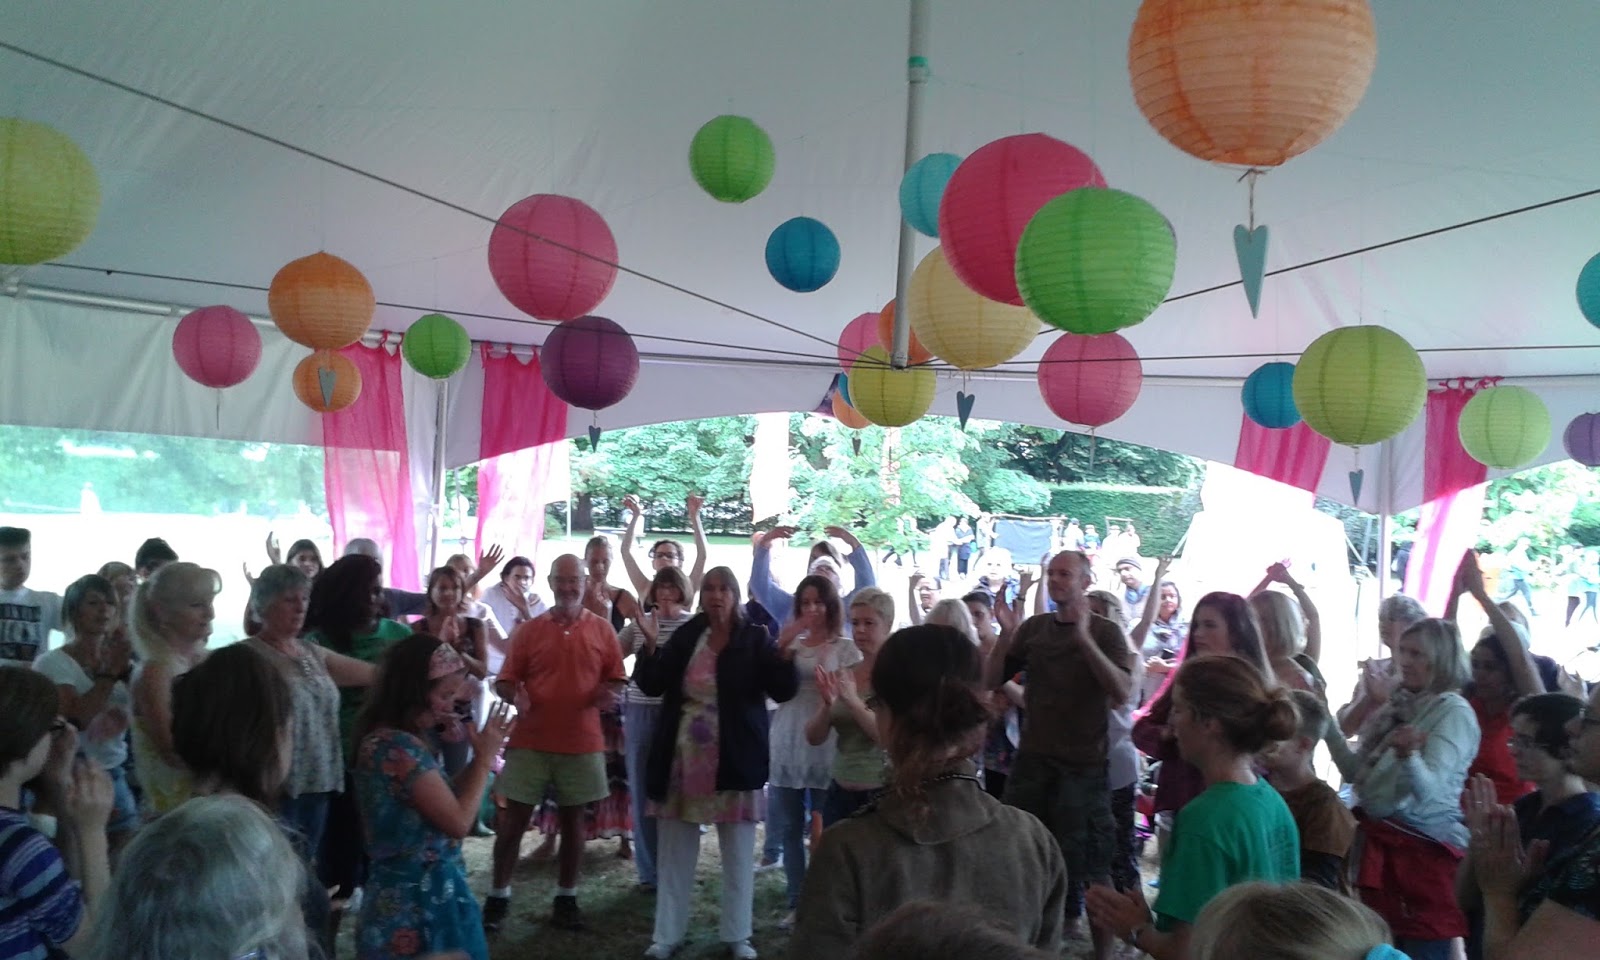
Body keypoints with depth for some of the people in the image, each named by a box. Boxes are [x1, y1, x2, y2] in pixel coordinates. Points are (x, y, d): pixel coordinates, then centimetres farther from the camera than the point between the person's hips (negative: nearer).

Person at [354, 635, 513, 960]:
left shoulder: (390, 739, 9)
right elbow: (459, 822, -20)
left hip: (413, 892, 10)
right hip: (418, 900, -10)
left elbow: (446, 802, 13)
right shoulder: (400, 747, -22)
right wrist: (486, 756, -11)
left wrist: (478, 755, 4)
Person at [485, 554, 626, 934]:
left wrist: (609, 693, -15)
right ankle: (498, 896, 16)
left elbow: (617, 680, 6)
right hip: (530, 740, 0)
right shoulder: (529, 629, 2)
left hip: (582, 742, 1)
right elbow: (506, 680, 3)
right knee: (513, 818, 3)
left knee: (573, 818, 9)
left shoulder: (602, 629, 3)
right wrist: (510, 692, -19)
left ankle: (566, 898, 21)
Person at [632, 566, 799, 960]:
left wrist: (785, 653, -25)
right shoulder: (686, 635, 5)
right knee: (676, 852, 10)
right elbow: (652, 685, 2)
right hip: (683, 758, 3)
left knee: (738, 853, 7)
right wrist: (651, 645, -13)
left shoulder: (755, 638, -3)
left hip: (734, 760, -2)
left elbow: (783, 691, -9)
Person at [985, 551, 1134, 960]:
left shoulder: (1105, 631, -5)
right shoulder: (1034, 627, 6)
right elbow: (990, 681, 3)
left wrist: (1084, 637, -28)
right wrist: (1005, 633, -12)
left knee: (1092, 868, 3)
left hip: (1084, 765, -4)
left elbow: (1122, 693, -20)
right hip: (1032, 760, 4)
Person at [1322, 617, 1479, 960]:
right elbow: (1356, 772, 13)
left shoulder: (1453, 711, -12)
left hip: (1425, 850, -8)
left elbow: (1429, 790, -25)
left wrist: (1408, 755, -44)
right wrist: (1327, 723, 5)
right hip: (1380, 842, 8)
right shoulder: (1397, 705, 10)